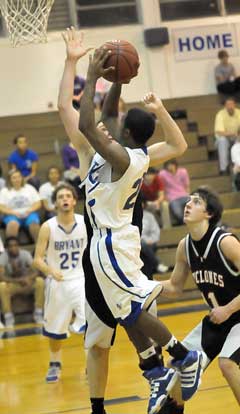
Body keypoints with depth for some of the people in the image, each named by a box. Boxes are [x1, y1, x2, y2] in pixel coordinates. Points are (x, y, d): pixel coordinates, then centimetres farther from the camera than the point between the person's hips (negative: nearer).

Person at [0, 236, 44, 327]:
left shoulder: (25, 254, -12)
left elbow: (35, 271, -20)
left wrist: (28, 278, -42)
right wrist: (17, 280, -39)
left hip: (26, 284, 2)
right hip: (12, 285, -2)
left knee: (40, 281, -28)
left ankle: (38, 314, -18)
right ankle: (8, 318, -25)